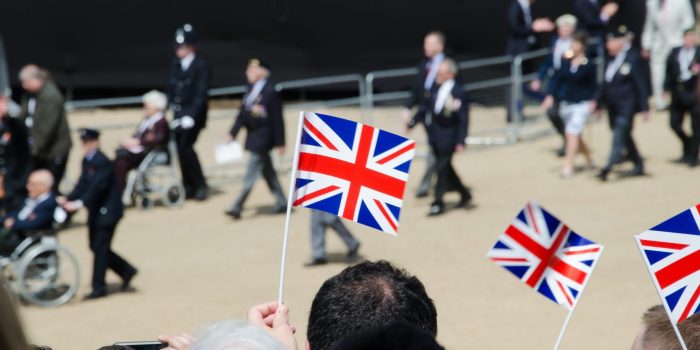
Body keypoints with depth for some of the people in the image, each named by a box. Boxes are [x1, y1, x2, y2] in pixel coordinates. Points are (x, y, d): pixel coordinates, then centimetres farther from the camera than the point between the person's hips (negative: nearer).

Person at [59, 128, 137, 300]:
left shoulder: (102, 162, -19)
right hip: (96, 211, 9)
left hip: (107, 210, -9)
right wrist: (67, 198, -9)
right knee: (96, 246, 12)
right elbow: (83, 184, 6)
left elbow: (96, 187, -27)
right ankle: (127, 271, 25)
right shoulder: (87, 161, 9)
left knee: (100, 248, -5)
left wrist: (80, 203, -36)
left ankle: (99, 287, 2)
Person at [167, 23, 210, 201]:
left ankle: (201, 186, -1)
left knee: (185, 146, -14)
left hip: (194, 113, -7)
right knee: (179, 147, 5)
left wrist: (191, 116, -23)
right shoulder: (176, 64, 9)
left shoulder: (201, 66, -11)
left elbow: (201, 94, -16)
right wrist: (172, 106, 6)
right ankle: (188, 186, 17)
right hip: (179, 112, 7)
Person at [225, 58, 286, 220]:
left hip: (262, 138, -9)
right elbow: (243, 114, 13)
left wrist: (280, 143, -13)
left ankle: (237, 207, -4)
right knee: (268, 172, 16)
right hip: (253, 137, 9)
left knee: (250, 175, -5)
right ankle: (282, 202, 26)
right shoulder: (251, 90, 7)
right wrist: (232, 133, 9)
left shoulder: (270, 92, -17)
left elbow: (277, 119, -14)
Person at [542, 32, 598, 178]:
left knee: (572, 133, -14)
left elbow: (593, 85, -2)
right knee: (575, 135, 16)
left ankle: (568, 165, -10)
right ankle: (588, 158, 37)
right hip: (566, 103, 5)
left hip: (582, 104, -5)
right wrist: (550, 95, -3)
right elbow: (557, 78, 4)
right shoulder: (565, 60, -2)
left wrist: (593, 101, -13)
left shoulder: (588, 65, -10)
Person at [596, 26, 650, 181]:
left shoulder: (633, 58, -10)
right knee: (624, 136, 14)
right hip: (613, 105, 8)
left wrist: (644, 108, -12)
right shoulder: (612, 59, 10)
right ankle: (638, 164, 25)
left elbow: (640, 84, -11)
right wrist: (600, 103, 16)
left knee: (619, 136, -13)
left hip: (626, 106, -8)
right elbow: (606, 84, 16)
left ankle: (609, 167, -21)